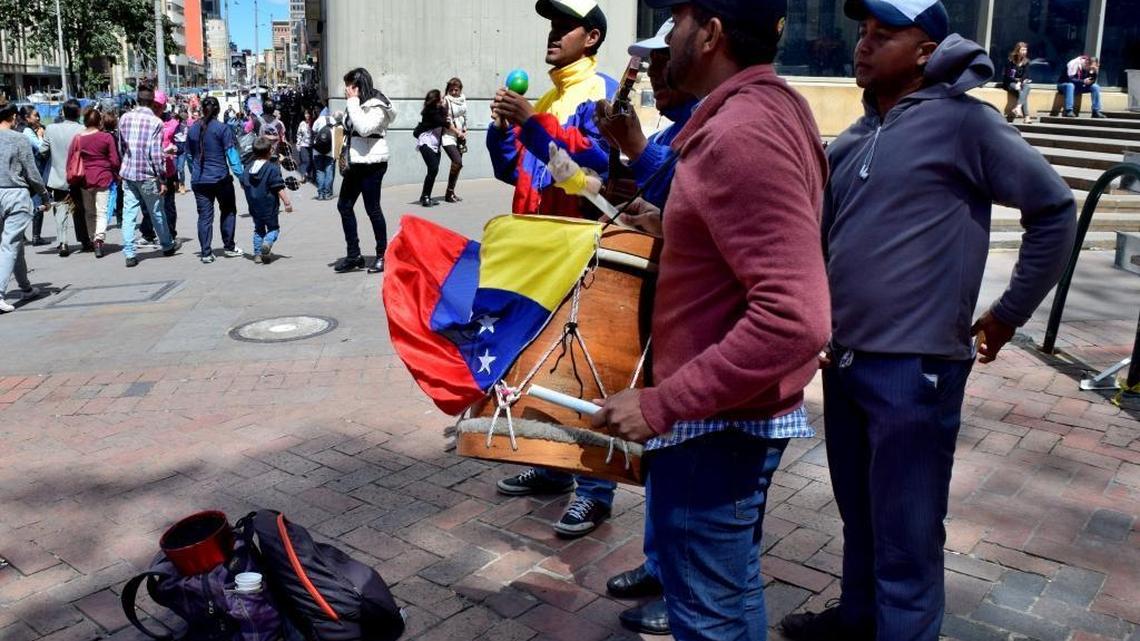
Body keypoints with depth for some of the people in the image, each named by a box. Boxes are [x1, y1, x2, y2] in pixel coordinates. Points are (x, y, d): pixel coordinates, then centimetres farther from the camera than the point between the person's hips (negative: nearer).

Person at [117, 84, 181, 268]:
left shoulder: (125, 118, 2)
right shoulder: (155, 122, -12)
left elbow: (121, 147, 11)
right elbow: (157, 154, -14)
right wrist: (162, 180, -9)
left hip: (128, 173, 4)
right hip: (148, 176, -4)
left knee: (129, 214, 4)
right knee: (157, 212, 13)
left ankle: (129, 254, 3)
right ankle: (167, 245, 31)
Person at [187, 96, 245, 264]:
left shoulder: (192, 129, 6)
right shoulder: (222, 129, -8)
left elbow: (189, 154, 14)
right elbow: (231, 154, -12)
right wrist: (240, 173, -9)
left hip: (199, 180, 3)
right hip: (220, 178, -3)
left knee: (204, 216, 4)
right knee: (228, 211, 15)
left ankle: (206, 253, 2)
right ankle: (229, 247, 20)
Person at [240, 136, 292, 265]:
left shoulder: (248, 168, 4)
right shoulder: (272, 168, -15)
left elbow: (243, 185, 13)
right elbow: (279, 188, -17)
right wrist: (287, 203, -12)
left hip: (254, 207, 5)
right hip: (269, 207, -5)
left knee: (258, 229, 18)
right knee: (273, 228, 10)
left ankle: (257, 254, 14)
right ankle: (267, 242, -19)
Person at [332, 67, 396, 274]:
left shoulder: (377, 107, -12)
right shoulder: (357, 106, 14)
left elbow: (363, 128, -27)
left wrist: (353, 102, -21)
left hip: (372, 164, -9)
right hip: (355, 164, 10)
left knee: (372, 209, -3)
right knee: (344, 205, 9)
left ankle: (382, 255, 11)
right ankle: (353, 255, 16)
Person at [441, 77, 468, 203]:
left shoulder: (463, 99, 8)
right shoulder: (446, 100, -11)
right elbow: (447, 121, -12)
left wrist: (464, 131, 9)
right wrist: (458, 132, -9)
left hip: (459, 136, 7)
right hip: (448, 136, -7)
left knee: (457, 164, 7)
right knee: (458, 163, -18)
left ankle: (451, 192, 18)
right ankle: (449, 193, -8)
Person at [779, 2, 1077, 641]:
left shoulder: (963, 122, -9)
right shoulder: (851, 143, 11)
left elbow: (1054, 208, -6)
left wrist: (1009, 313, -4)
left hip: (913, 367, -7)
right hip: (844, 359, 7)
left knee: (905, 539, 4)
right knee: (859, 516, 22)